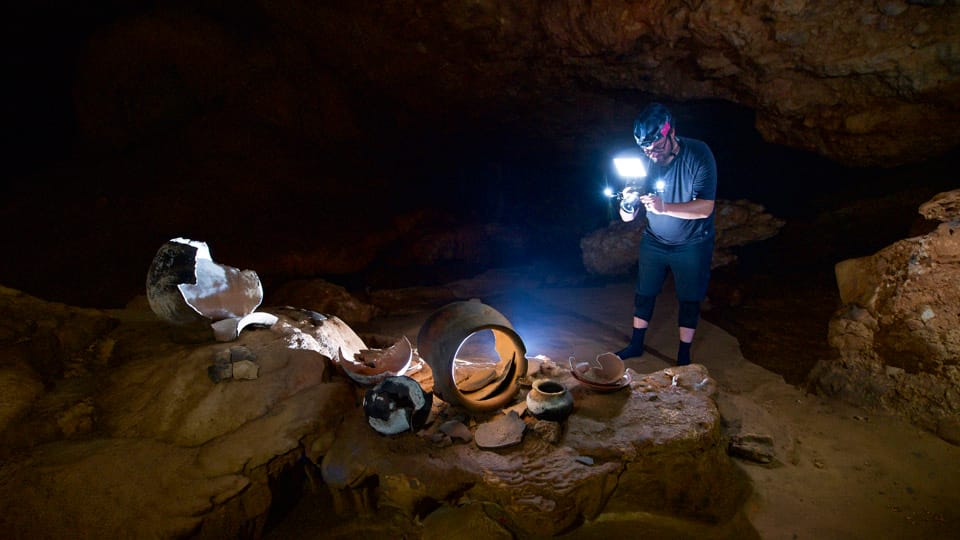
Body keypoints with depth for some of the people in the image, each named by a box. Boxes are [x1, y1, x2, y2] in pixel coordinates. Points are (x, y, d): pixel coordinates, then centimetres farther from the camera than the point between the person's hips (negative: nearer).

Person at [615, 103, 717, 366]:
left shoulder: (698, 154, -24)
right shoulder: (643, 161, -16)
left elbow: (705, 207, -30)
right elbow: (627, 218, -13)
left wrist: (665, 207, -45)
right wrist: (628, 204, -38)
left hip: (692, 244, -3)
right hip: (654, 241, 3)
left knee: (690, 299, 8)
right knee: (644, 293, 12)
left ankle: (684, 356, 25)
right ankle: (636, 344, 33)